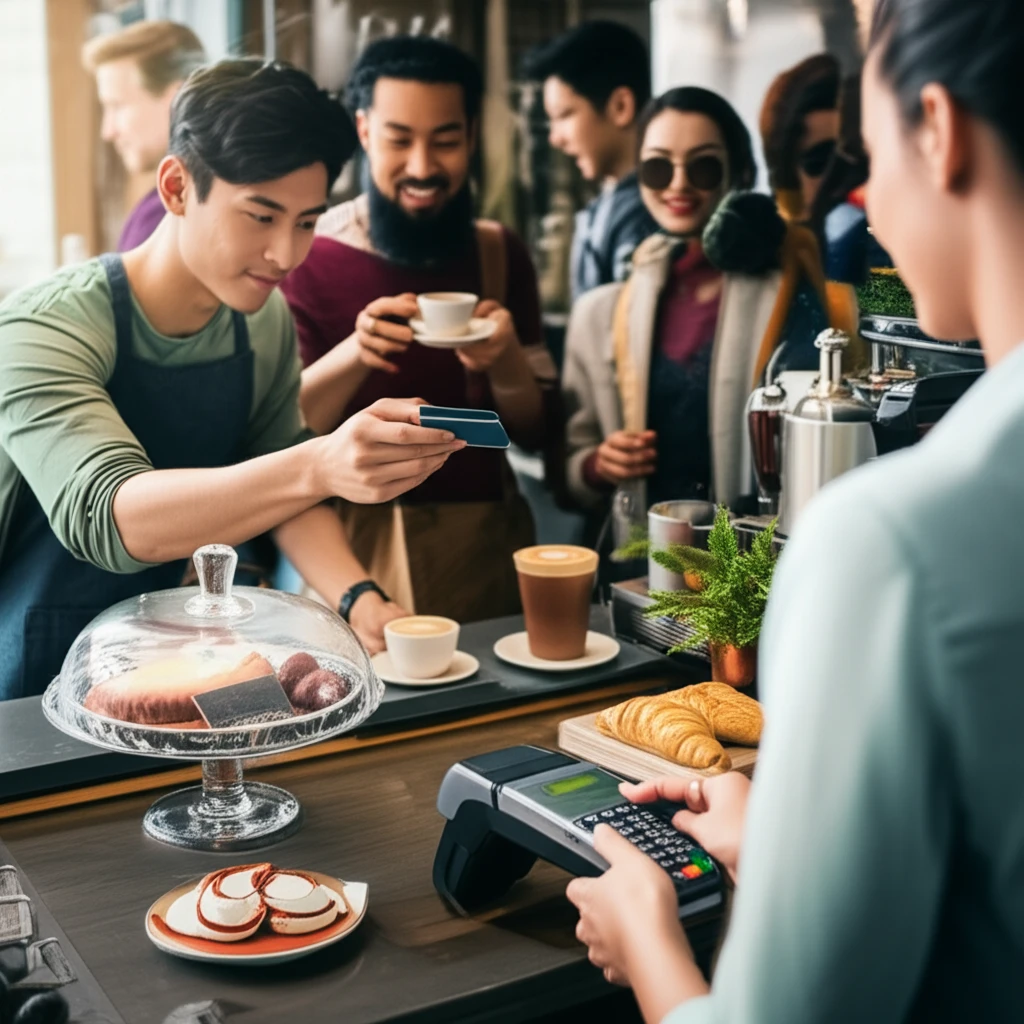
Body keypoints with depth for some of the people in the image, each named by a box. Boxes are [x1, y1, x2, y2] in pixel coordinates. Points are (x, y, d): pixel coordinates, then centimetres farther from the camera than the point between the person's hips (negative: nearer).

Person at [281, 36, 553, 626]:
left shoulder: (500, 253, 4)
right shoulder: (308, 253, -8)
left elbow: (534, 434, 4)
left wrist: (505, 361, -17)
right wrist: (353, 355, -29)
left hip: (481, 545, 3)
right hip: (351, 548, -3)